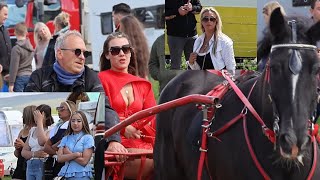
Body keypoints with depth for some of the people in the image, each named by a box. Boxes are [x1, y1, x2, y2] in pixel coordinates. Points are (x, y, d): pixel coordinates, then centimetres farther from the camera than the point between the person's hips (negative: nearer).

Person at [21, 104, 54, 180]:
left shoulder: (50, 131, -2)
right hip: (30, 165, 7)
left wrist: (39, 121, -15)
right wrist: (34, 154, -6)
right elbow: (24, 152, 18)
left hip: (43, 166, -7)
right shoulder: (32, 130, 19)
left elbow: (42, 142, -25)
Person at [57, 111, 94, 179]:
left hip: (81, 175, -4)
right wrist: (76, 154, -10)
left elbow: (84, 161, -7)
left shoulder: (88, 138, 2)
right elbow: (60, 158, 0)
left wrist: (68, 154, -1)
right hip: (66, 174, 4)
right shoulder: (65, 139, 14)